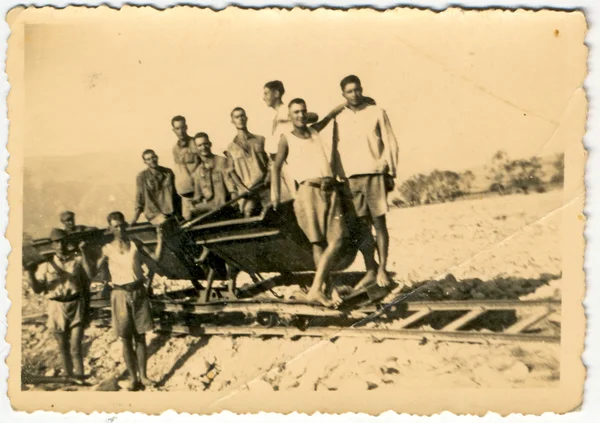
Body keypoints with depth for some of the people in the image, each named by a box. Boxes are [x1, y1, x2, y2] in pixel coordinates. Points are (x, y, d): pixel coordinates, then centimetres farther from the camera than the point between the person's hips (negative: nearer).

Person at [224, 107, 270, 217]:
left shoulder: (260, 140, 18)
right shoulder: (231, 147, 15)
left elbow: (270, 163, 13)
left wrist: (267, 180, -5)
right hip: (247, 190, -1)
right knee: (248, 210, -28)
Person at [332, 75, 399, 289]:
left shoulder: (377, 113, 5)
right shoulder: (339, 119, 11)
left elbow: (390, 143, 4)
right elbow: (337, 150, 13)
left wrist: (390, 173, -2)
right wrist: (340, 178, 5)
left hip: (374, 175, -2)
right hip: (351, 178, 2)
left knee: (379, 222, -3)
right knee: (362, 226, 4)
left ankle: (382, 269, 4)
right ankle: (370, 271, 11)